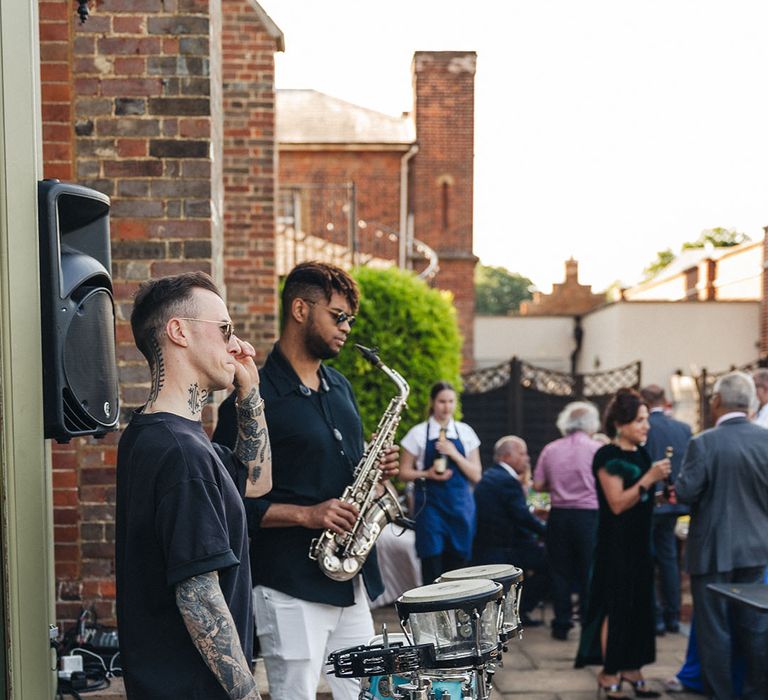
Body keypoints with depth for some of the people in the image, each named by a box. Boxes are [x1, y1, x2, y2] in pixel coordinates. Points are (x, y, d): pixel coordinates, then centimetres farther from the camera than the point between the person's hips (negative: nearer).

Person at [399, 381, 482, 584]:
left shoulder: (465, 432, 7)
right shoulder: (419, 433, 0)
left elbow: (475, 475, 5)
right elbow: (404, 472, 3)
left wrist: (455, 454, -10)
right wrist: (427, 474, -15)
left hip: (460, 505, 2)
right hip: (431, 504, -2)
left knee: (457, 566, 2)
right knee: (432, 569, -6)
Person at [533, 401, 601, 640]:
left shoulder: (550, 450, 3)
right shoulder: (596, 449, -5)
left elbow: (538, 484, 4)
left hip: (559, 514, 3)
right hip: (588, 513, -2)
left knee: (561, 570, 10)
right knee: (589, 570, 6)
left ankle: (562, 624, 12)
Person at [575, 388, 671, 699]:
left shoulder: (641, 454, 10)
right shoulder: (607, 456, -13)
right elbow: (617, 503, -19)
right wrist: (649, 478, -23)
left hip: (640, 542, 8)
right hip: (615, 544, -8)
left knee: (639, 605, 10)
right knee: (615, 607, -4)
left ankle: (631, 668, 19)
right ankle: (609, 674, 3)